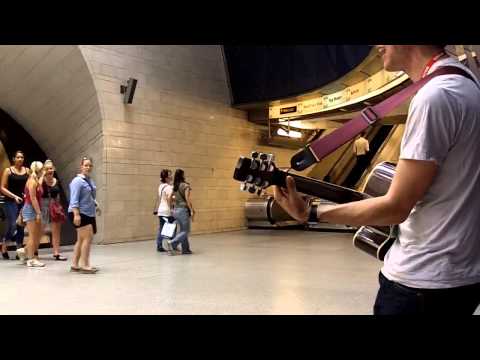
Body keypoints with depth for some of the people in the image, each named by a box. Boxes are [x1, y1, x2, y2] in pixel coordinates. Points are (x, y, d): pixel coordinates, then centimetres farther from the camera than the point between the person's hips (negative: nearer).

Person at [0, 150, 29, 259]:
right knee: (12, 225, -11)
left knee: (21, 227, 5)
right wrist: (14, 196, -13)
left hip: (23, 201, 3)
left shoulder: (27, 171, 8)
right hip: (10, 202, -3)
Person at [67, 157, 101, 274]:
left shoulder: (90, 181, 15)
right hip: (79, 214, -9)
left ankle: (75, 265, 23)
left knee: (81, 240, 13)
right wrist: (76, 214, -26)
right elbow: (74, 199, -19)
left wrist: (96, 206, 17)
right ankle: (84, 265, -9)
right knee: (88, 237, -14)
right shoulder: (77, 181, -11)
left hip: (89, 214, 9)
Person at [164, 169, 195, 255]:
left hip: (175, 210, 7)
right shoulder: (186, 186, -12)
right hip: (183, 210, -7)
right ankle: (172, 243, -14)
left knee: (183, 230, 14)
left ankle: (185, 249, 15)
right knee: (185, 231, 1)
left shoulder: (174, 187, 7)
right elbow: (187, 199, -17)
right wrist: (192, 210, -14)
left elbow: (170, 199, 11)